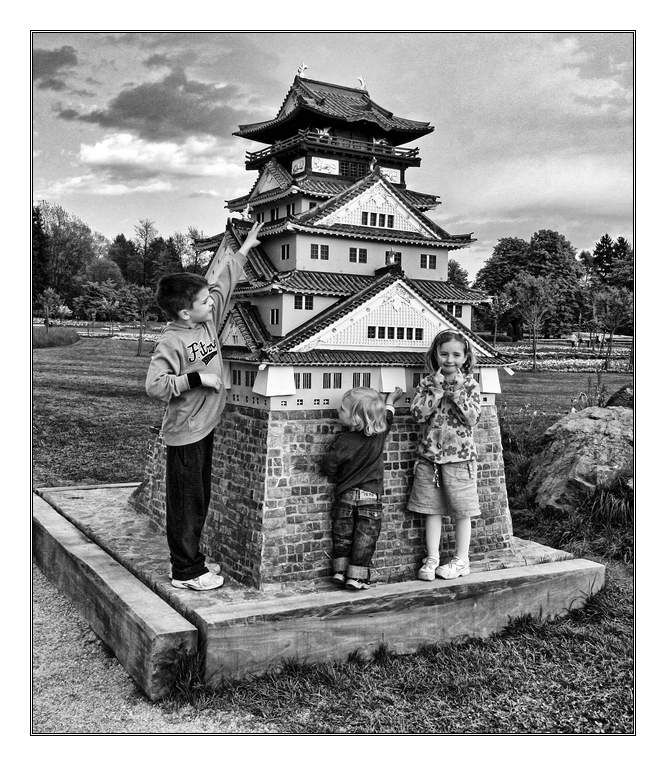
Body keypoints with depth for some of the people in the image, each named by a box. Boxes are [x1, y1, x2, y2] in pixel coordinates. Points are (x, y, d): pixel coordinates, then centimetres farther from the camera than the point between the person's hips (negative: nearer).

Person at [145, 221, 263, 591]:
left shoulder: (208, 321, 3)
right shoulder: (171, 342, -19)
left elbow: (223, 283, 16)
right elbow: (154, 385, -27)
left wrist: (243, 249, 20)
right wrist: (196, 379, -24)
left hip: (205, 428, 8)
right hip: (184, 434, -8)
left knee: (200, 499, 16)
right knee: (186, 502, 1)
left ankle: (190, 557, 29)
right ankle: (186, 571, 12)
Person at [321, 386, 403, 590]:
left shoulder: (344, 441, -18)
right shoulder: (379, 432, -9)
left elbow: (328, 466, -14)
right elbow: (387, 418, 13)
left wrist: (339, 477, 6)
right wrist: (390, 401, 30)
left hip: (345, 495, -1)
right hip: (371, 495, 1)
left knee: (342, 535, 14)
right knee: (365, 537, 7)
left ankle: (340, 571, 15)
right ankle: (356, 577, 7)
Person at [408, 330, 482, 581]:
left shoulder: (470, 384, -1)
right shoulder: (427, 383, 3)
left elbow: (472, 418, -12)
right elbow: (419, 413, -11)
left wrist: (457, 391, -18)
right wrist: (437, 389, -16)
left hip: (459, 456, -2)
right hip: (429, 456, 2)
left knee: (462, 511, 6)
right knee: (432, 510, 8)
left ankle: (461, 560, 19)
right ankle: (432, 559, 17)